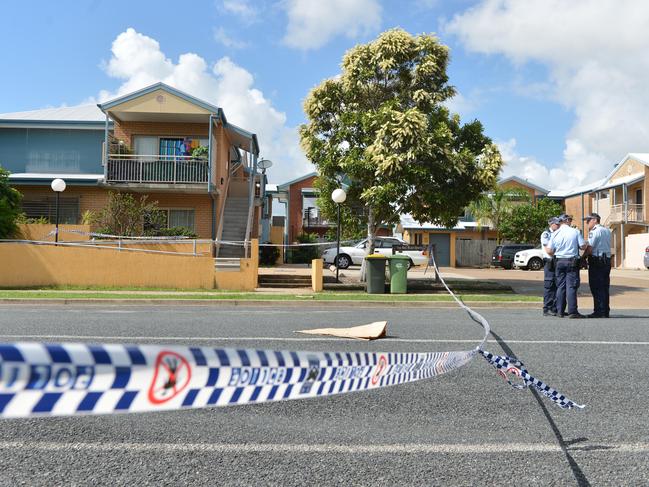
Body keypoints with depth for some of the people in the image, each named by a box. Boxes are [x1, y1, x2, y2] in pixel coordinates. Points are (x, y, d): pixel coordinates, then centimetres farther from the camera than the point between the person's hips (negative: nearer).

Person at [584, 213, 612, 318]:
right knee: (605, 287, 11)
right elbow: (607, 246, 15)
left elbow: (590, 247, -15)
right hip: (607, 260, 8)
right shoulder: (607, 231, 16)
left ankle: (599, 311, -4)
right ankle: (606, 311, 14)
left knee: (596, 287, -4)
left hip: (596, 261, -8)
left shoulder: (594, 231, -9)